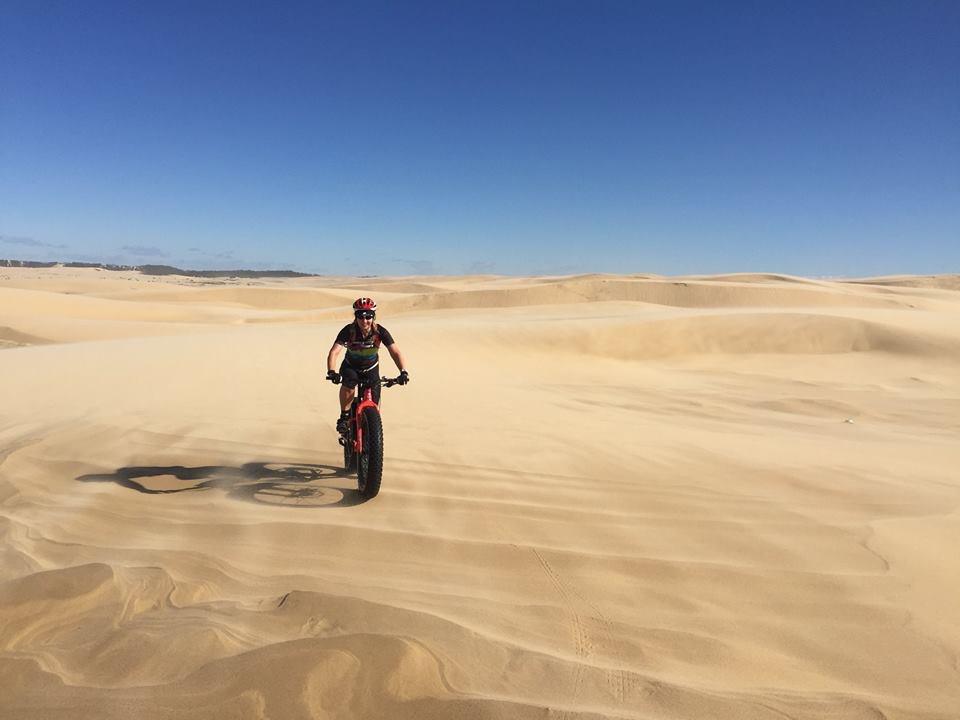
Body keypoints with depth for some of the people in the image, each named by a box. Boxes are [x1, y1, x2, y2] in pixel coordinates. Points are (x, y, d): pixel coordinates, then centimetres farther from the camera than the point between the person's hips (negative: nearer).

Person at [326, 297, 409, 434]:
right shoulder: (349, 331, -27)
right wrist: (331, 372, -54)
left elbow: (395, 352, -30)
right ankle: (344, 417, -13)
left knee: (373, 403, -5)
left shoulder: (380, 331, -24)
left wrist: (403, 372, -46)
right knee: (348, 383, -34)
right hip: (350, 367, -1)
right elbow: (334, 352, -36)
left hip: (371, 368, 1)